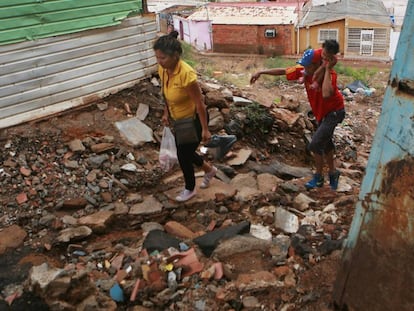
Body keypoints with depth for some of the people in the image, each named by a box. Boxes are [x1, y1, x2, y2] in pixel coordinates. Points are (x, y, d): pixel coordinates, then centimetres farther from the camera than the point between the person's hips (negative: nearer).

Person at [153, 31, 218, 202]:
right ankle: (209, 170, 48)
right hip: (179, 119, 8)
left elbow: (200, 103, -26)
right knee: (185, 151, 20)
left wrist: (205, 129, -20)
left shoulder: (186, 73, -33)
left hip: (194, 119, -8)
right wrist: (166, 113, 14)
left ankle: (190, 189, 31)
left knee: (183, 155, 4)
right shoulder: (163, 69, -10)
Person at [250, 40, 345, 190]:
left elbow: (326, 94, -49)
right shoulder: (304, 71, -12)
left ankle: (318, 177, 9)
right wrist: (261, 72, -6)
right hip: (321, 113, 8)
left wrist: (327, 70, -41)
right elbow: (282, 71, -3)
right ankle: (333, 173, 40)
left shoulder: (330, 74, -29)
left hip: (334, 112, -8)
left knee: (315, 144, -11)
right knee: (325, 143, 20)